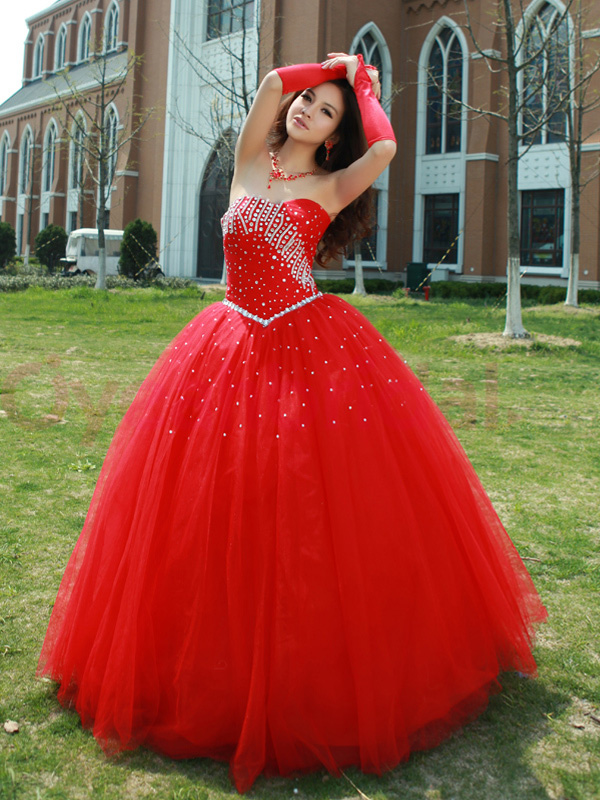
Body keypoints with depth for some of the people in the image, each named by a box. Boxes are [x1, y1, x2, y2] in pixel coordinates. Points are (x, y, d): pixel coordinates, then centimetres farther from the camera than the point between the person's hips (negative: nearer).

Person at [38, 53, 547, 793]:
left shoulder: (331, 189, 6)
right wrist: (331, 68, 17)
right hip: (235, 347, 2)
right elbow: (272, 81, 1)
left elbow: (385, 150, -13)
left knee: (320, 506, -3)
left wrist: (362, 83, 5)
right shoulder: (250, 165, 13)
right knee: (227, 509, 2)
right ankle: (229, 665, 19)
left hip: (313, 349, -2)